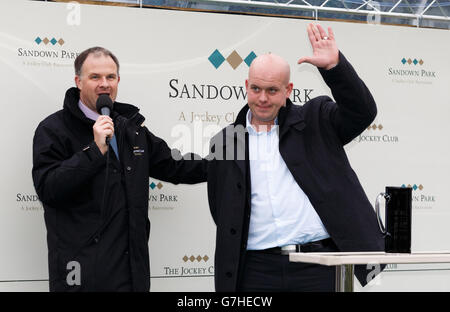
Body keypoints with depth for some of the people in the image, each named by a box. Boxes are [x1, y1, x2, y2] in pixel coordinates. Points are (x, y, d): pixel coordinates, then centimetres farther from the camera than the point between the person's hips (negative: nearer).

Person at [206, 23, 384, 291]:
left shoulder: (316, 121, 8)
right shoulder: (225, 141, 12)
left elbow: (362, 112, -7)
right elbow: (222, 214, 18)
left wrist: (334, 66, -16)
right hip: (257, 269, 2)